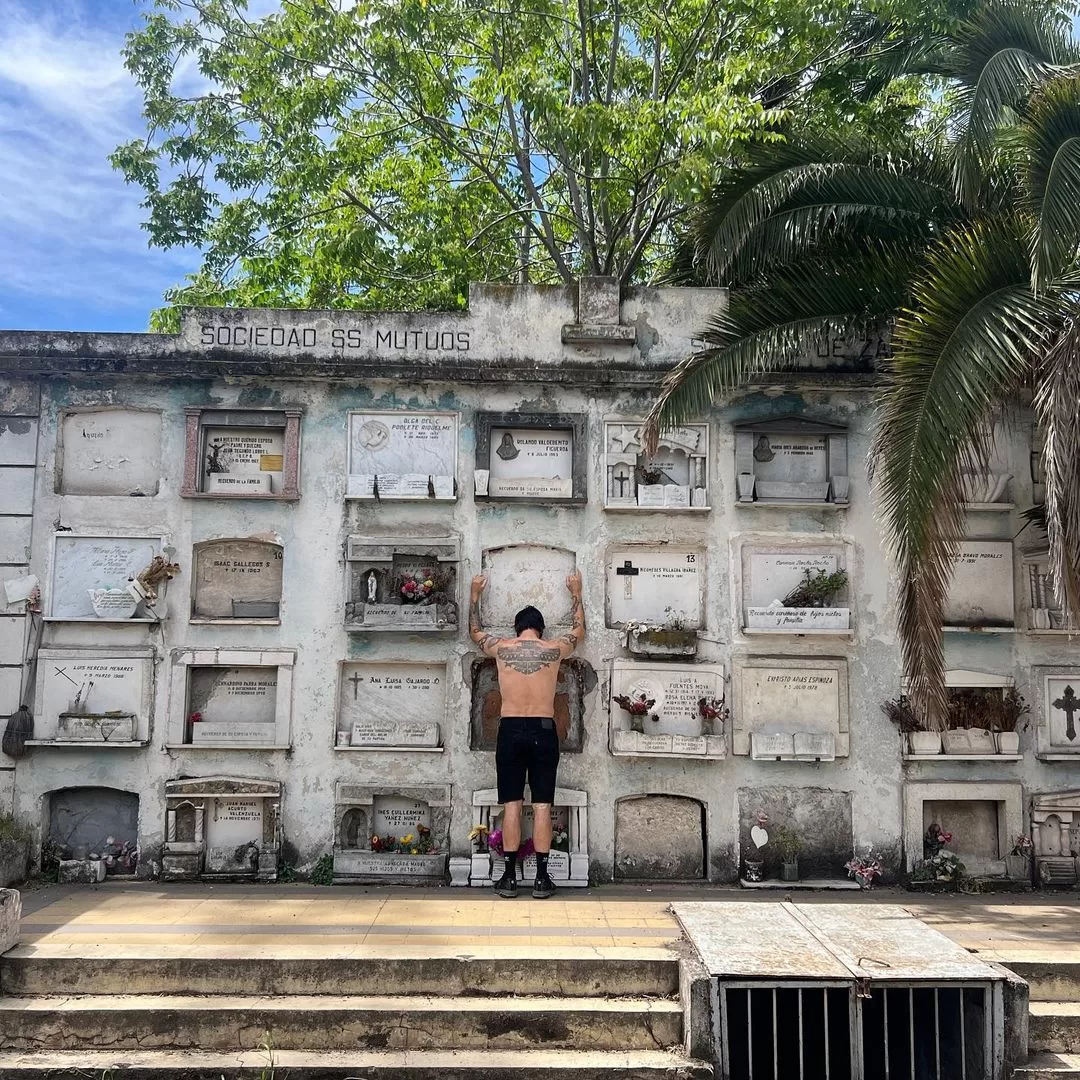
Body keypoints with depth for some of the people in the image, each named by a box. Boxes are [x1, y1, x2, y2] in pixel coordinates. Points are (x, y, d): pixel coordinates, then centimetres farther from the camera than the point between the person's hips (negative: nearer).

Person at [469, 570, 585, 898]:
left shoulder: (501, 647, 4)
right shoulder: (554, 649, 3)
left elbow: (475, 631, 25)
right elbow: (578, 629, 25)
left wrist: (475, 594, 37)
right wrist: (576, 593, 38)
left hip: (510, 730, 0)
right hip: (544, 730, 0)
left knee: (511, 804, 4)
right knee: (541, 805, 2)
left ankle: (510, 876, 5)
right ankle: (541, 877, 4)